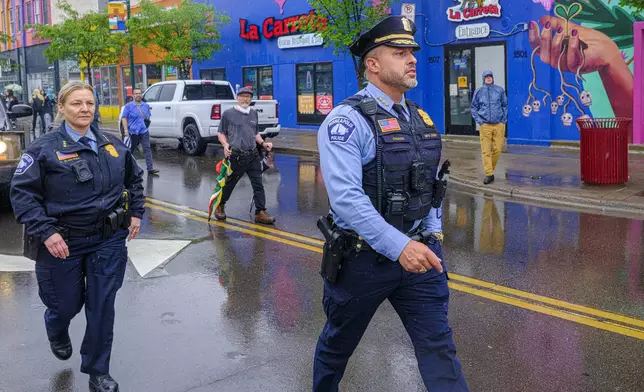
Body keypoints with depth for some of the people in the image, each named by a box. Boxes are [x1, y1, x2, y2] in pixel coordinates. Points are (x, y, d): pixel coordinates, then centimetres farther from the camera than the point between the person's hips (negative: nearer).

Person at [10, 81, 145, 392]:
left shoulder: (113, 145, 6)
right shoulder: (44, 148, -8)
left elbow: (134, 179, 20)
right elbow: (21, 192, -11)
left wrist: (136, 213, 10)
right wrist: (46, 232, -19)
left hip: (109, 241, 3)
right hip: (62, 243, -3)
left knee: (102, 308, 5)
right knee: (66, 304, 12)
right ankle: (57, 333, 51)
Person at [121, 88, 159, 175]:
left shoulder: (146, 106, 11)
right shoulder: (129, 106, -1)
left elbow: (149, 116, 26)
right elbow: (124, 118, -4)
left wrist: (147, 121, 6)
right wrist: (125, 129, -14)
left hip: (144, 131, 2)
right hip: (133, 132, -2)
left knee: (147, 149, -10)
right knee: (131, 150, 11)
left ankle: (150, 168, -15)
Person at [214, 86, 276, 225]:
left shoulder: (254, 113, 13)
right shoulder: (228, 113, -2)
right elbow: (221, 133, 2)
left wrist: (263, 143, 8)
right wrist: (226, 145, -15)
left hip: (253, 156, 4)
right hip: (236, 156, -4)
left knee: (258, 185, -2)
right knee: (229, 183, 9)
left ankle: (260, 213, 2)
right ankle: (219, 207, 31)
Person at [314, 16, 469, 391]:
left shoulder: (421, 118, 7)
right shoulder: (347, 120, -17)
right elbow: (345, 197, -27)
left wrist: (433, 233, 6)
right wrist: (398, 247, -30)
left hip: (418, 251, 5)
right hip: (364, 257, -5)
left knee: (439, 346, 3)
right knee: (338, 343, 17)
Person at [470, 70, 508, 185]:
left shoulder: (500, 90, 6)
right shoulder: (478, 91, 6)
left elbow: (505, 105, 12)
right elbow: (473, 107, 11)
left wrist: (504, 119, 4)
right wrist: (479, 120, 0)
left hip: (499, 125, 1)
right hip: (485, 125, -1)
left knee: (497, 149, 1)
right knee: (486, 151, -6)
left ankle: (490, 170, 20)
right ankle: (489, 174, -3)